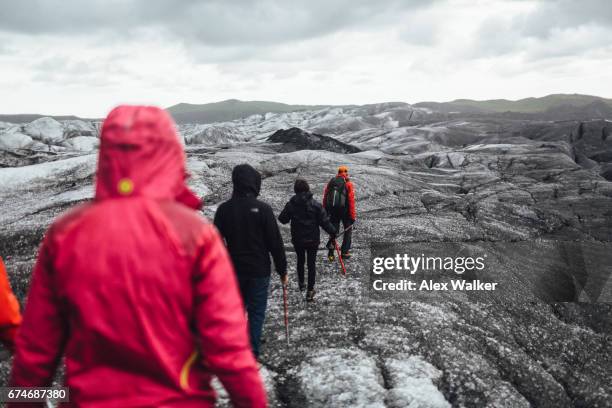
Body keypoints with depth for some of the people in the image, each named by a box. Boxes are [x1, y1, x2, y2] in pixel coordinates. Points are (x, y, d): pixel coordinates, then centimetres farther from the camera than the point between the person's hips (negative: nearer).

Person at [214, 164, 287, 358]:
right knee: (256, 312, 7)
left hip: (233, 270, 3)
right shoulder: (263, 209, -14)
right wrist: (282, 271, -1)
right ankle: (251, 355, 9)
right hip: (259, 270, -3)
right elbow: (275, 243, -12)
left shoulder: (223, 209, -3)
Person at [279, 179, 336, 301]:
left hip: (297, 239, 2)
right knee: (311, 263, 8)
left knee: (300, 260, 24)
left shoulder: (290, 205, -11)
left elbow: (282, 219, 0)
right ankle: (310, 291, 7)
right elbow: (324, 221, -12)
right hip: (313, 239, -2)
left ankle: (301, 283, 39)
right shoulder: (315, 205, -14)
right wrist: (333, 231, 2)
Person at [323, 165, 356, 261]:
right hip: (344, 210, -3)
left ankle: (331, 254, 5)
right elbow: (351, 200, -12)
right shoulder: (348, 184, -6)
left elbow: (325, 197, 7)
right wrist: (352, 216, -8)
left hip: (332, 211, 3)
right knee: (348, 230, 15)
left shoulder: (331, 182, 6)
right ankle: (344, 252, 12)